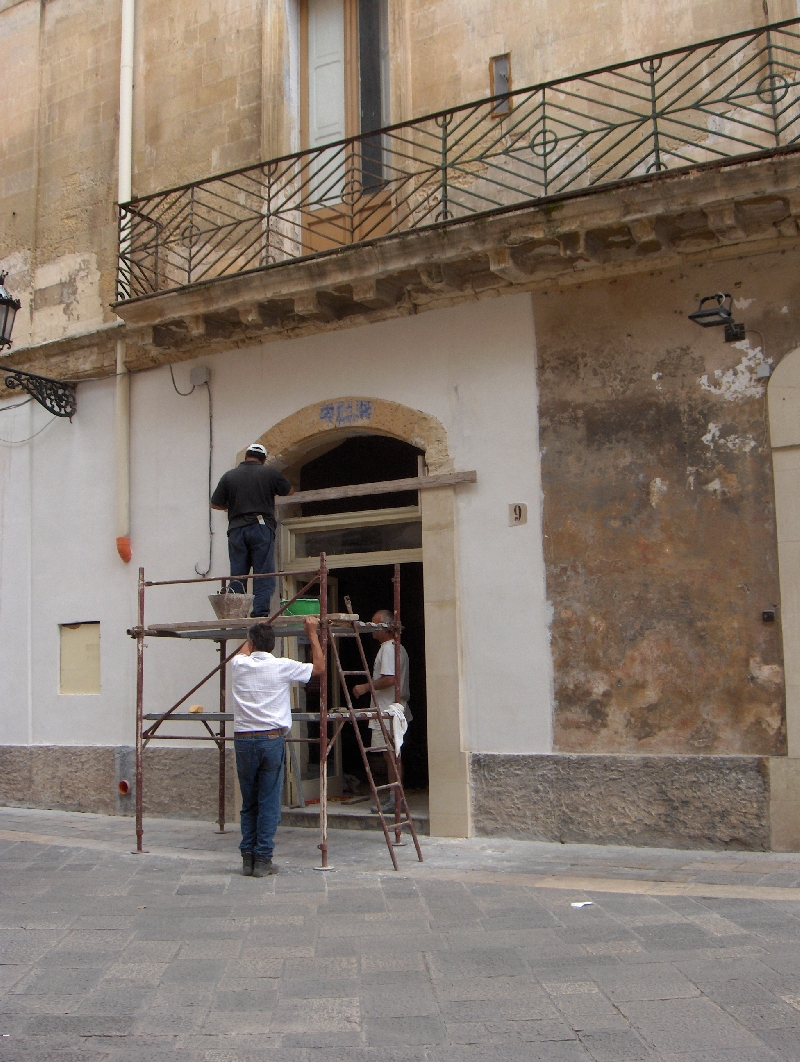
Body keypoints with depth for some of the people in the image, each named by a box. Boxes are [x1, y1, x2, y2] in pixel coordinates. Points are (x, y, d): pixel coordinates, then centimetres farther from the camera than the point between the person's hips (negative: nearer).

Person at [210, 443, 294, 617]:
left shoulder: (229, 476, 7)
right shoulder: (270, 473, 3)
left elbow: (215, 504, 10)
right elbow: (289, 491, 18)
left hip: (236, 529, 2)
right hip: (261, 528, -2)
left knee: (237, 575, 6)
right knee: (263, 573, -1)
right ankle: (261, 612, -10)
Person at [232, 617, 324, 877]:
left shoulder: (239, 665, 4)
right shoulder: (282, 667, -3)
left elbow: (243, 651, 31)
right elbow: (319, 667, 11)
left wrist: (255, 635, 46)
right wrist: (312, 633, 16)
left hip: (243, 740, 3)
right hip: (272, 740, -2)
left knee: (248, 803, 12)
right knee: (269, 803, 3)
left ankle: (248, 858, 14)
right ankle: (263, 860, 4)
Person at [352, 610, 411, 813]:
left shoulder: (388, 648, -14)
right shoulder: (398, 648, 19)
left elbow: (389, 679, -24)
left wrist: (365, 687, -15)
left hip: (388, 711, -10)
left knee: (391, 756, -7)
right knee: (393, 756, 12)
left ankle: (393, 800, -6)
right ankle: (394, 798, 15)